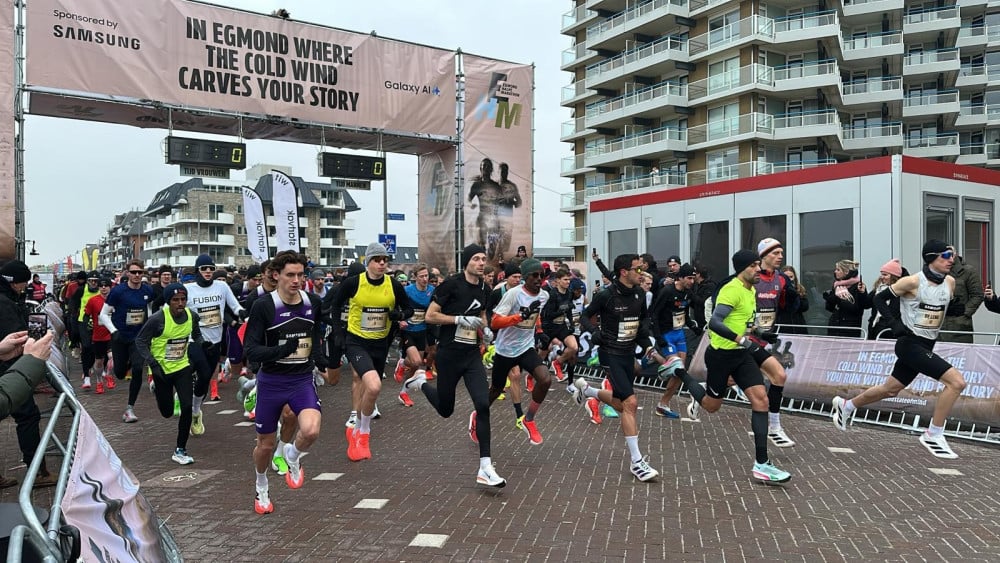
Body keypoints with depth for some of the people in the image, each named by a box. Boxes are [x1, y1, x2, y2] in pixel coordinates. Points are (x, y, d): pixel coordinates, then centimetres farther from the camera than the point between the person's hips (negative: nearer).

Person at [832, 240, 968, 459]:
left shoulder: (950, 282, 5)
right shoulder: (913, 281, -14)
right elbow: (880, 298, -6)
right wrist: (894, 323, -15)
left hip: (926, 346, 8)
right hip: (910, 344, -8)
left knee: (890, 389, 17)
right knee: (957, 381, -19)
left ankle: (846, 406, 38)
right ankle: (933, 435, -7)